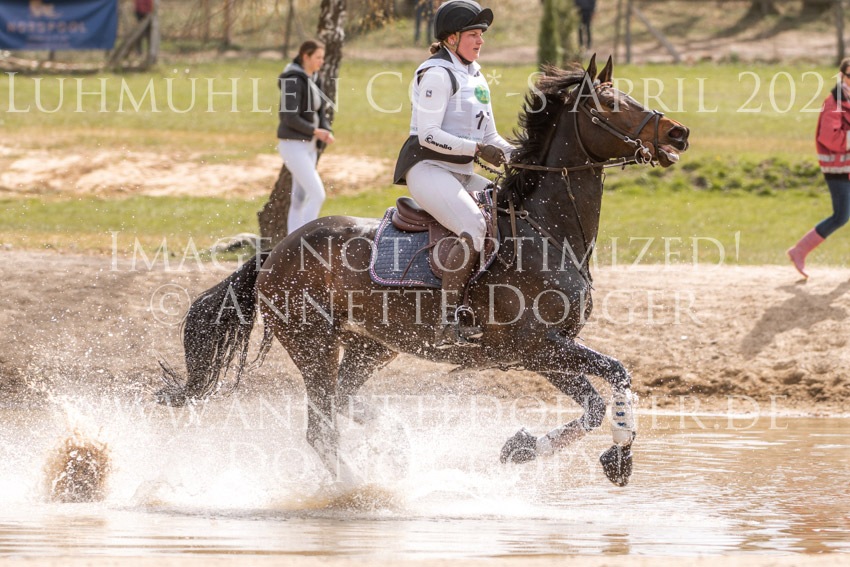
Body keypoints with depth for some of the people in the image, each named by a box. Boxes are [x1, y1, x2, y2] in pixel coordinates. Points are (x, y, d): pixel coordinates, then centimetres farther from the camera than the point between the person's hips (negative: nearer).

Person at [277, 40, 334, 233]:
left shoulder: (310, 80, 12)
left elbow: (319, 112, 16)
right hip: (293, 146, -9)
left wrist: (327, 132, -3)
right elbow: (290, 118, -23)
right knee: (318, 195, -13)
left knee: (301, 199, 10)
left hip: (308, 146, 9)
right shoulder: (294, 81, -17)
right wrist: (315, 131, -14)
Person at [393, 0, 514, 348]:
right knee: (474, 228, -31)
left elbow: (489, 137, 21)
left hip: (463, 175, 10)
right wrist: (476, 148, -24)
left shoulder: (476, 78, 18)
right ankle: (450, 325, -31)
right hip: (427, 168, -10)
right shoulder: (437, 74, -10)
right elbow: (428, 134, -18)